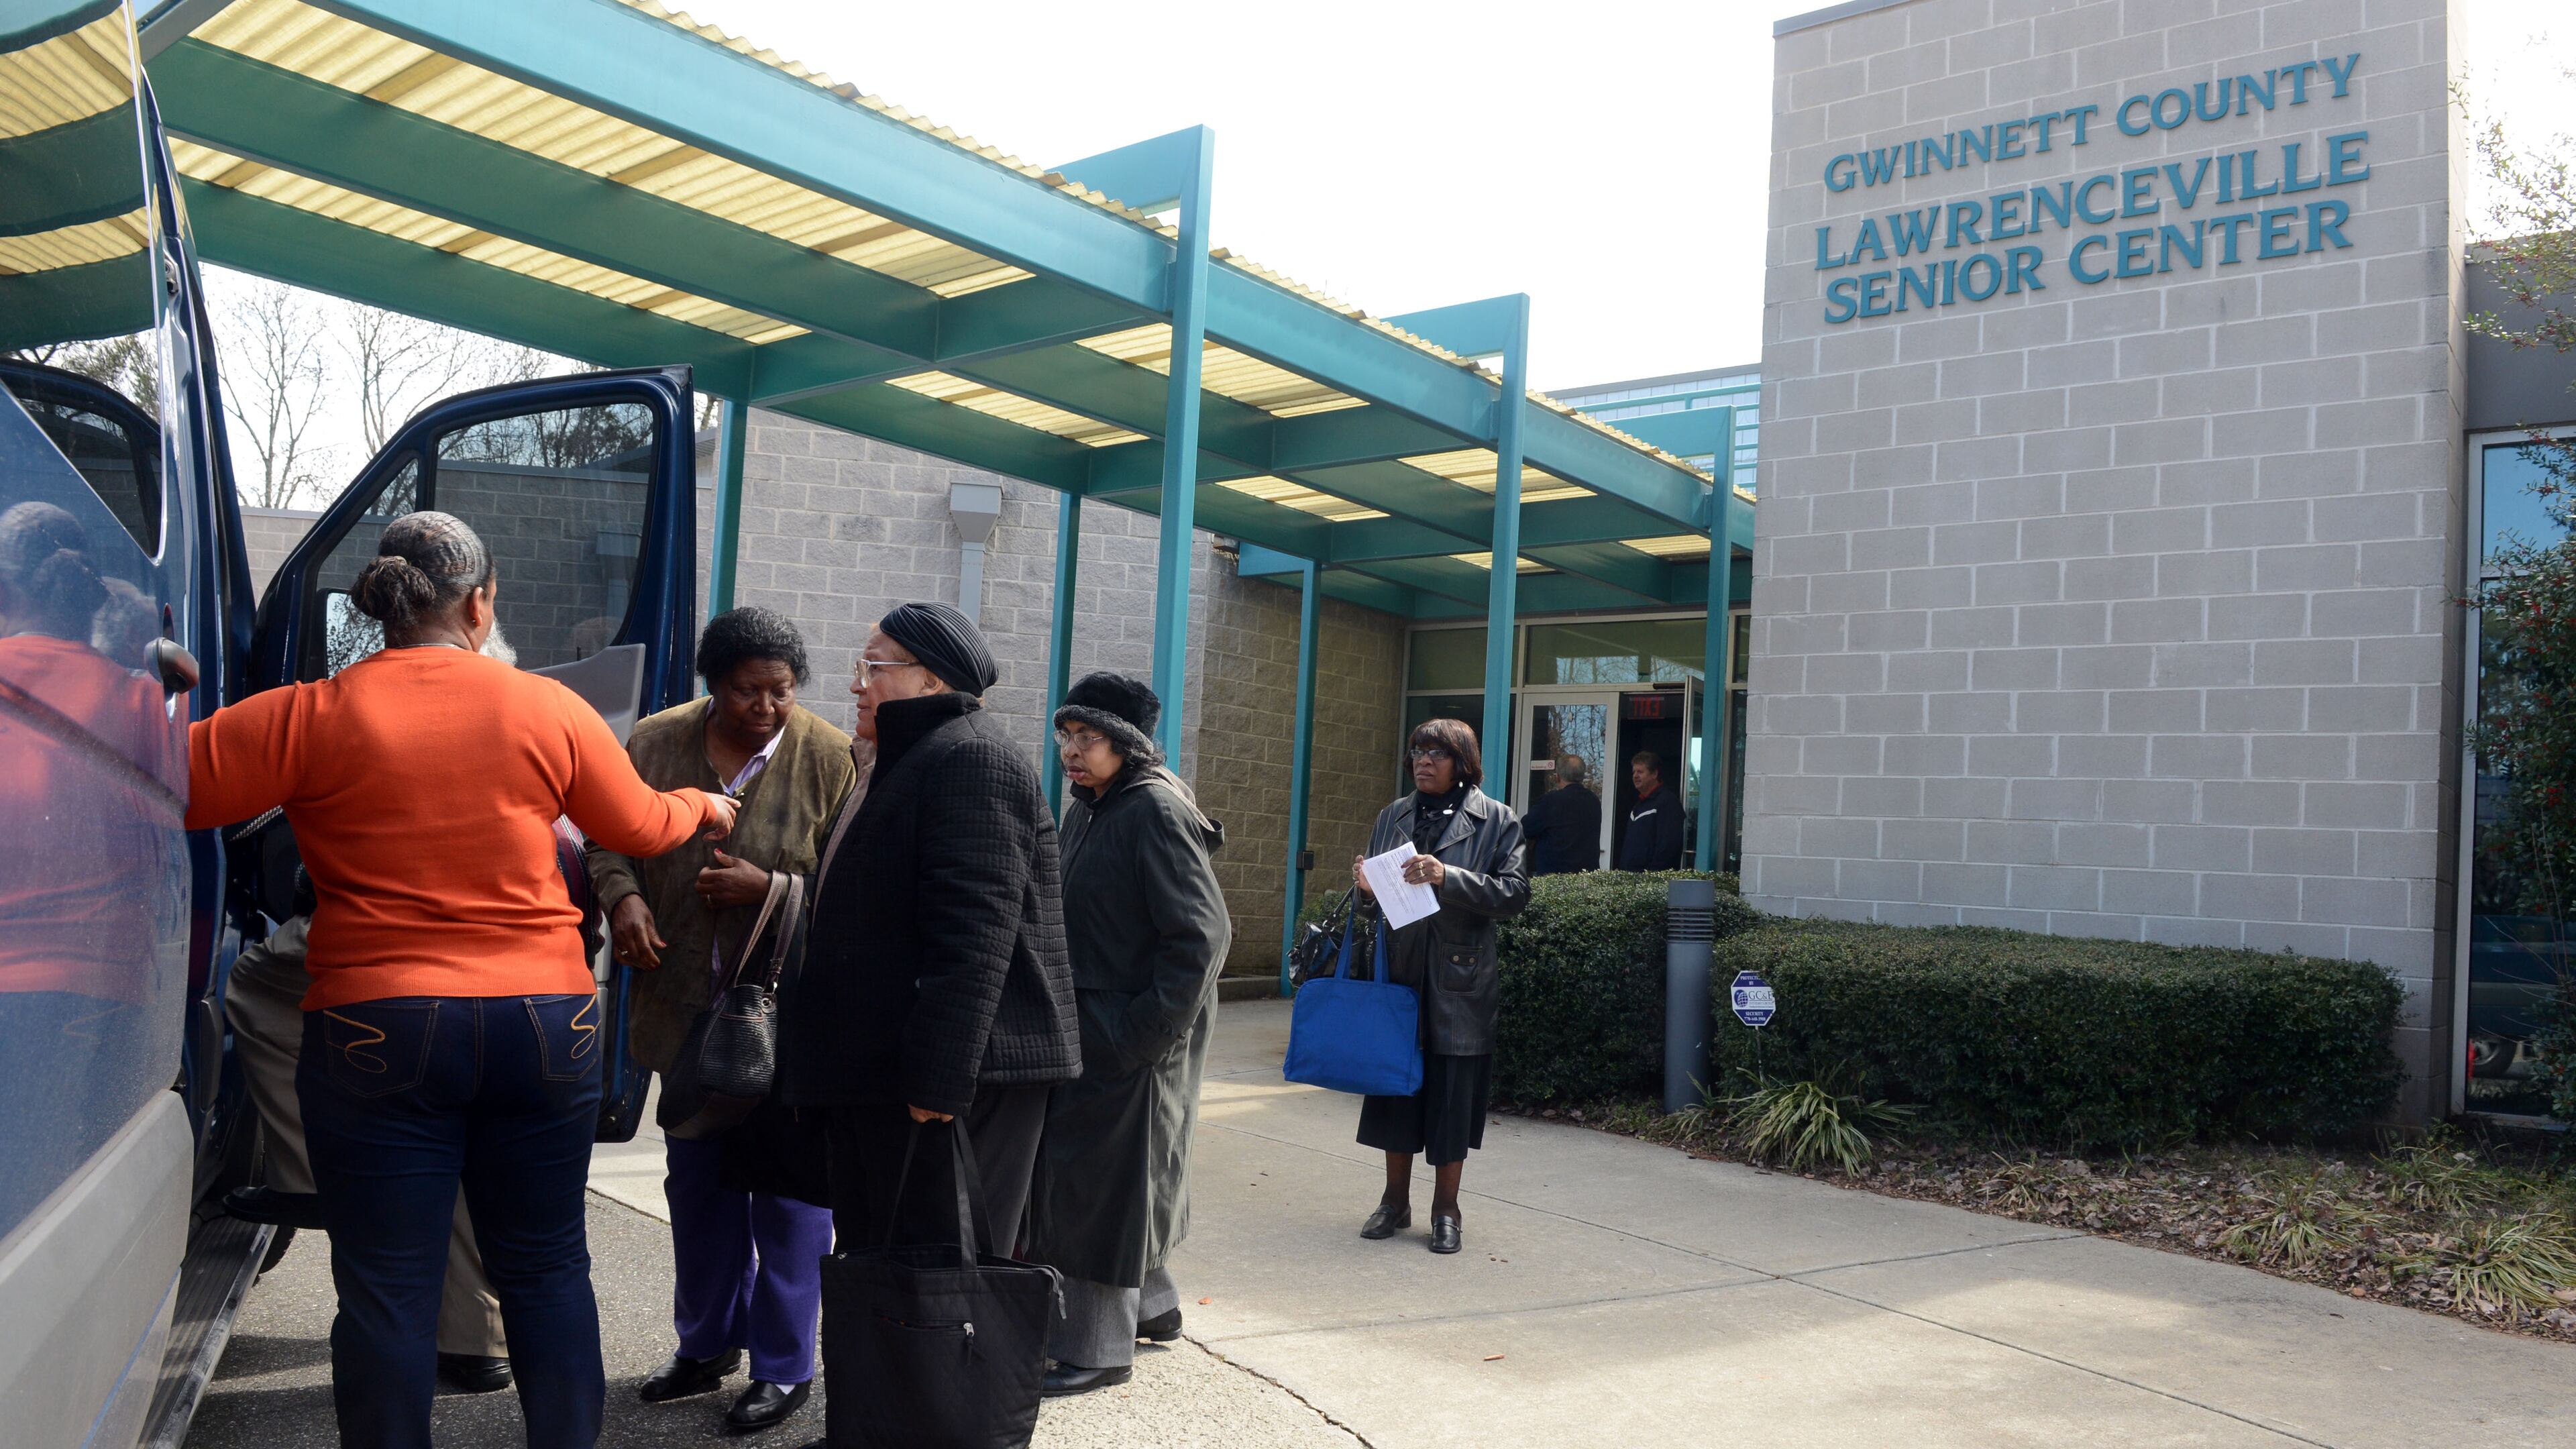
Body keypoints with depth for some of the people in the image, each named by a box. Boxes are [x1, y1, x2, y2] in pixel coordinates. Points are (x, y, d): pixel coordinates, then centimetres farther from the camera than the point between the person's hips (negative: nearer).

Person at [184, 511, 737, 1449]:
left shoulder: (309, 718, -6)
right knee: (547, 1271, 15)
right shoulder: (548, 710, 0)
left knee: (387, 1292, 7)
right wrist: (703, 805, 34)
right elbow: (641, 827, 12)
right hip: (543, 1021, 2)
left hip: (376, 1030, -2)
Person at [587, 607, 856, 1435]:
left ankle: (785, 1367, 18)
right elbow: (609, 838, 8)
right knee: (697, 1182, 17)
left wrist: (768, 890, -21)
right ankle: (708, 1345, 35)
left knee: (786, 1188, 3)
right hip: (685, 1009, 5)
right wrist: (624, 896, -12)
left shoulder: (830, 758, -10)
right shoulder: (656, 744, 1)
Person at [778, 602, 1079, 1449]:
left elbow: (974, 933, -24)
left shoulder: (971, 758, -14)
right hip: (883, 1077, 11)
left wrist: (937, 1077, -26)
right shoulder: (912, 762, 20)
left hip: (947, 1083, -11)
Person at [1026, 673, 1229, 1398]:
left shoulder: (1156, 811, -17)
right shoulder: (1085, 811, 10)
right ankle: (1151, 1305, 37)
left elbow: (1203, 932, -22)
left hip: (1134, 1038, -9)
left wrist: (1145, 1031, -21)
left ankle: (1095, 1350, 14)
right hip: (1085, 1026, 9)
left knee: (1104, 1181, 0)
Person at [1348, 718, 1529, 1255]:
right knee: (1396, 1085, 9)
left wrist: (1447, 877, -21)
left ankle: (1446, 1210, 16)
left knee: (1453, 1092, 2)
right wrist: (1367, 889, -6)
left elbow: (1514, 892, -10)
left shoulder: (1496, 820, -1)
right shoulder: (1393, 816, 12)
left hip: (1459, 980, -3)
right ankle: (1396, 1201, 23)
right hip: (1398, 972, 4)